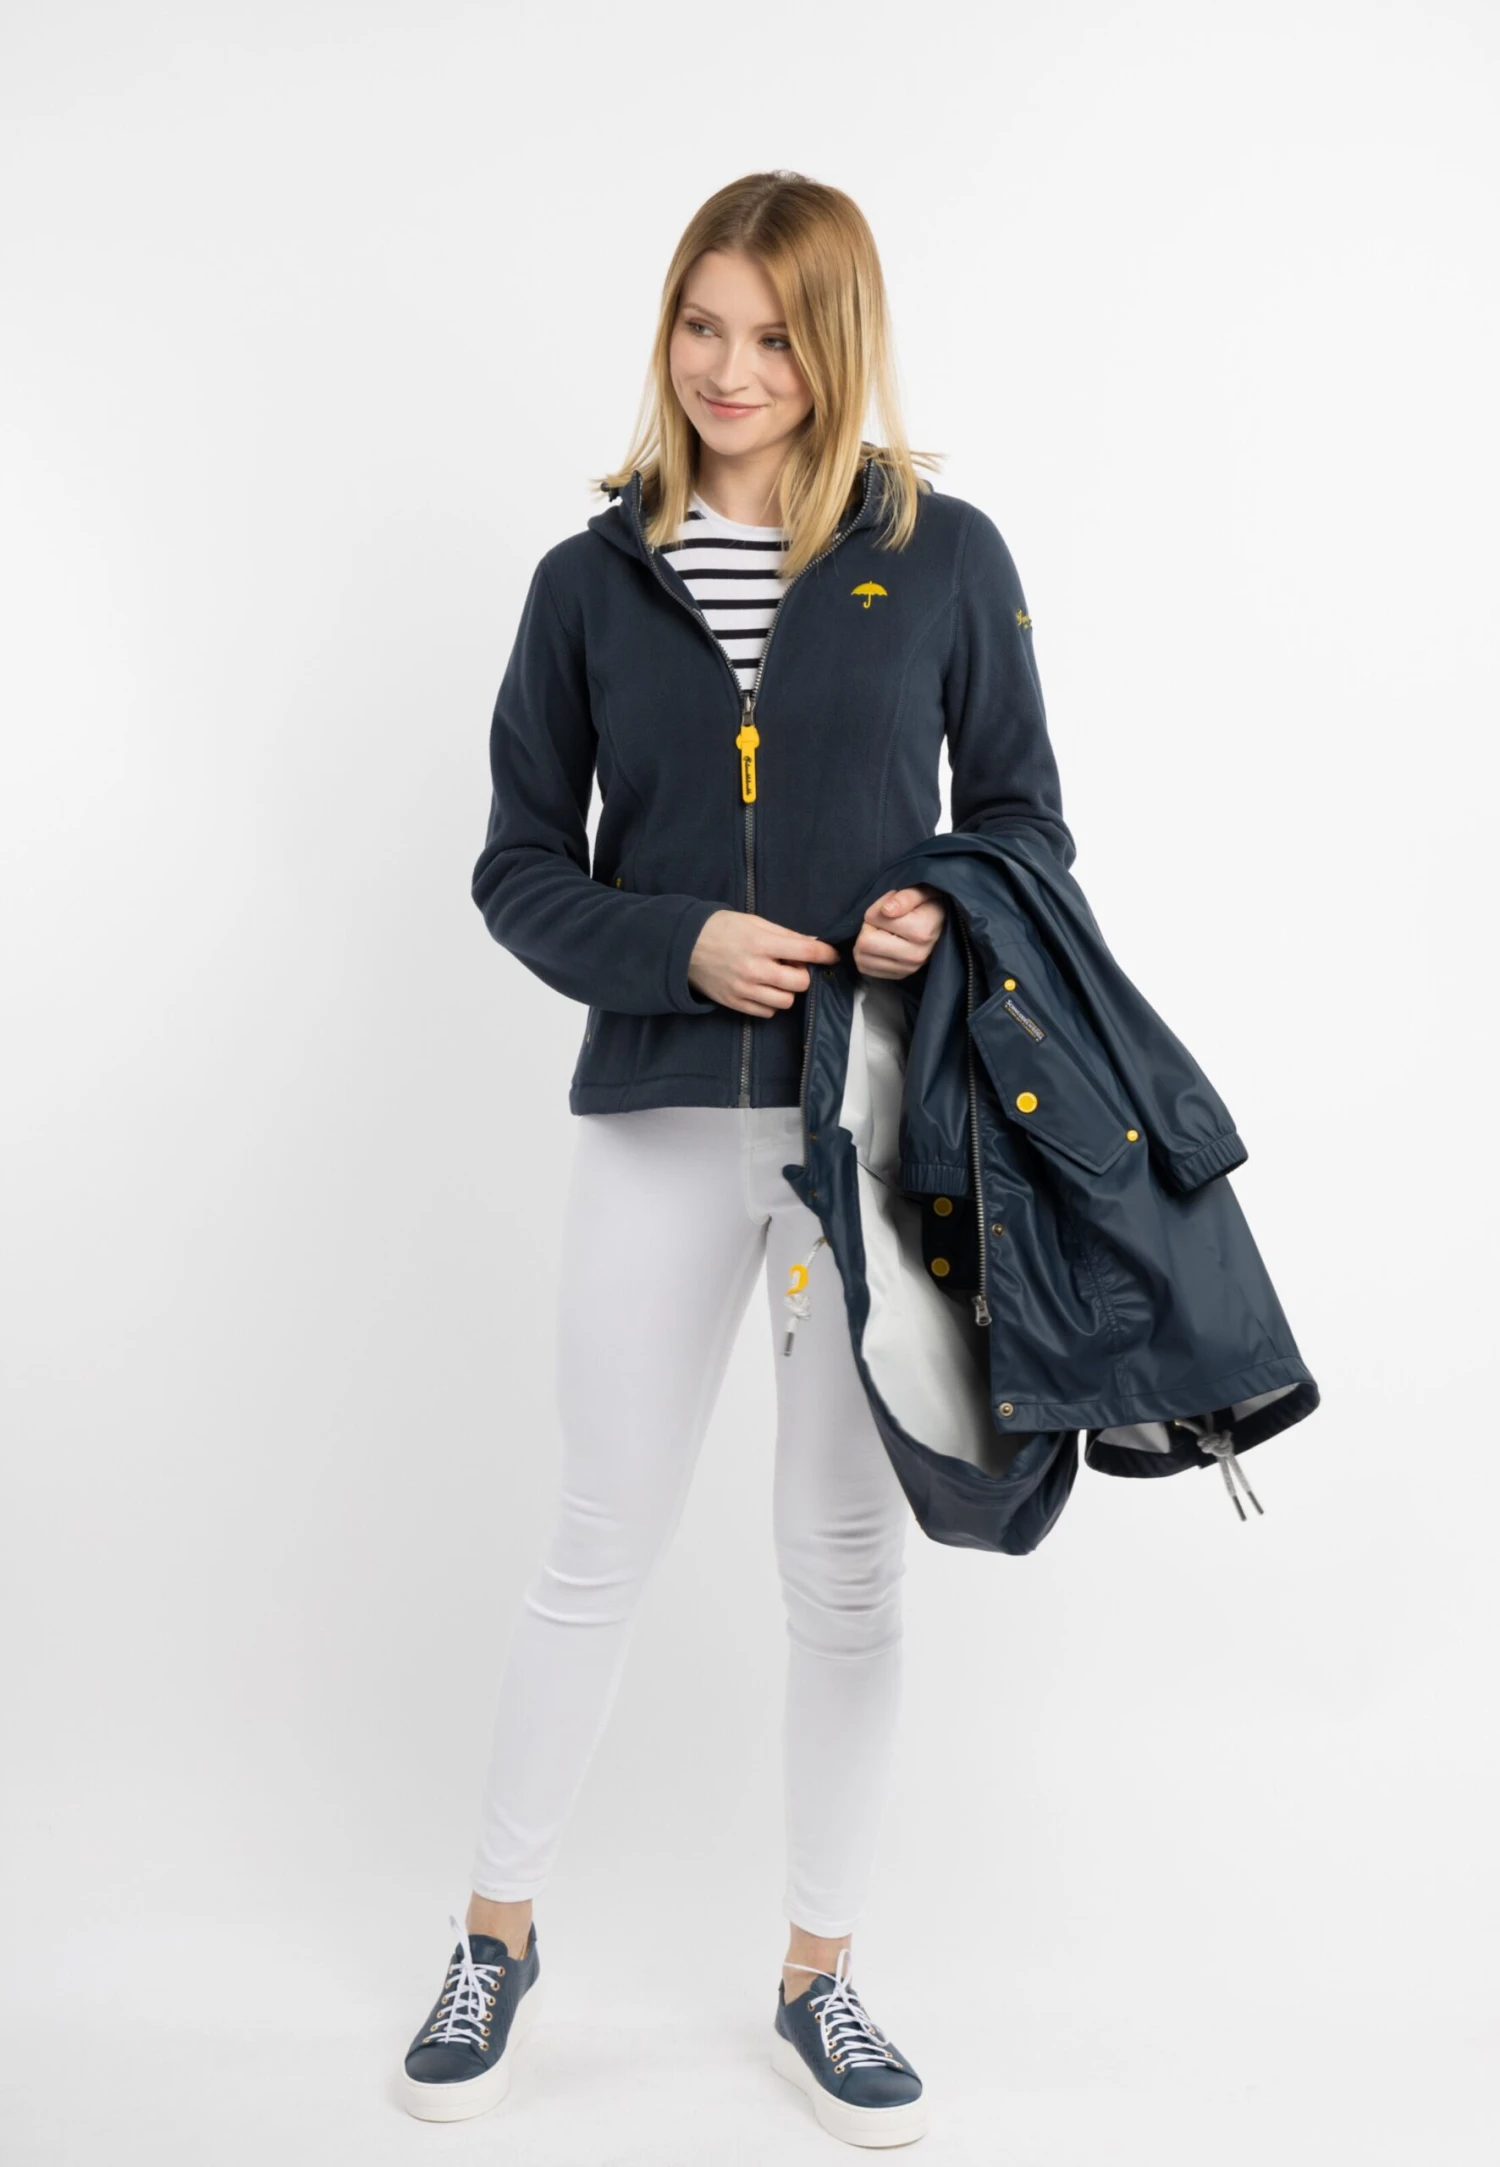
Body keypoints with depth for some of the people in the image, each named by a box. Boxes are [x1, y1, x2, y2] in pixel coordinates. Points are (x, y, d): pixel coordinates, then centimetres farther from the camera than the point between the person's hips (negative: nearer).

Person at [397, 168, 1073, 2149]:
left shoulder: (945, 558, 1)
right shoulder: (593, 581, 3)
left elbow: (1025, 820, 7)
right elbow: (520, 866, 5)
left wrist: (956, 915, -15)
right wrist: (677, 947, -13)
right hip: (665, 1115, 0)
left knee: (851, 1562, 10)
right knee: (603, 1546, 9)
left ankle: (820, 1983, 28)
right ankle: (499, 1938, 30)